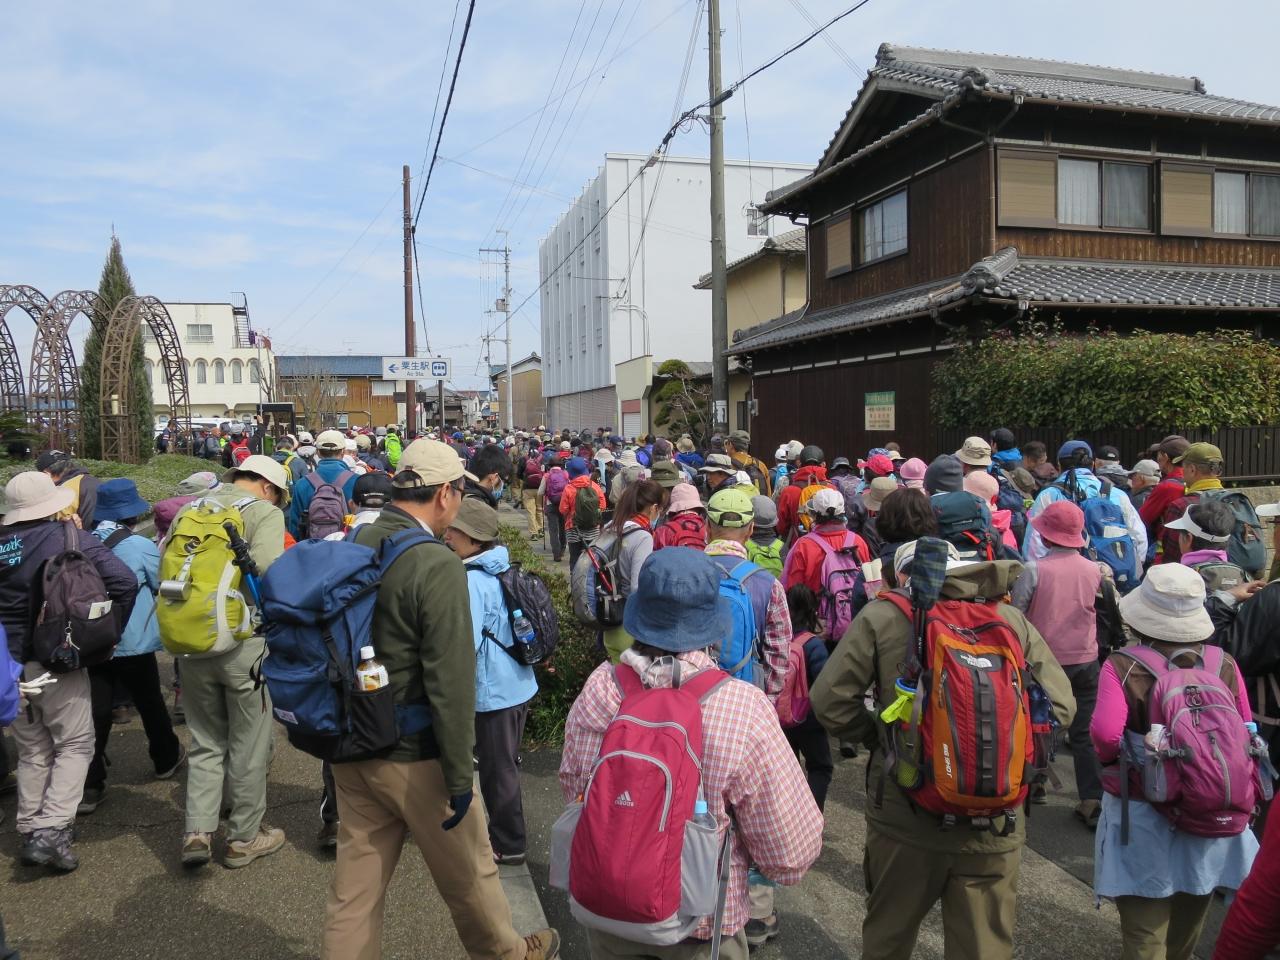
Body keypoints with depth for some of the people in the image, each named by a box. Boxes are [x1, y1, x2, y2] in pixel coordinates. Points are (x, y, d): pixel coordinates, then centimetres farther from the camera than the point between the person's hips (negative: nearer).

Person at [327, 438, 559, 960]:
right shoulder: (437, 566, -23)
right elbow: (450, 683, -24)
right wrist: (460, 775, -15)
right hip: (412, 752, -6)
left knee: (357, 874, 18)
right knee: (467, 868, 17)